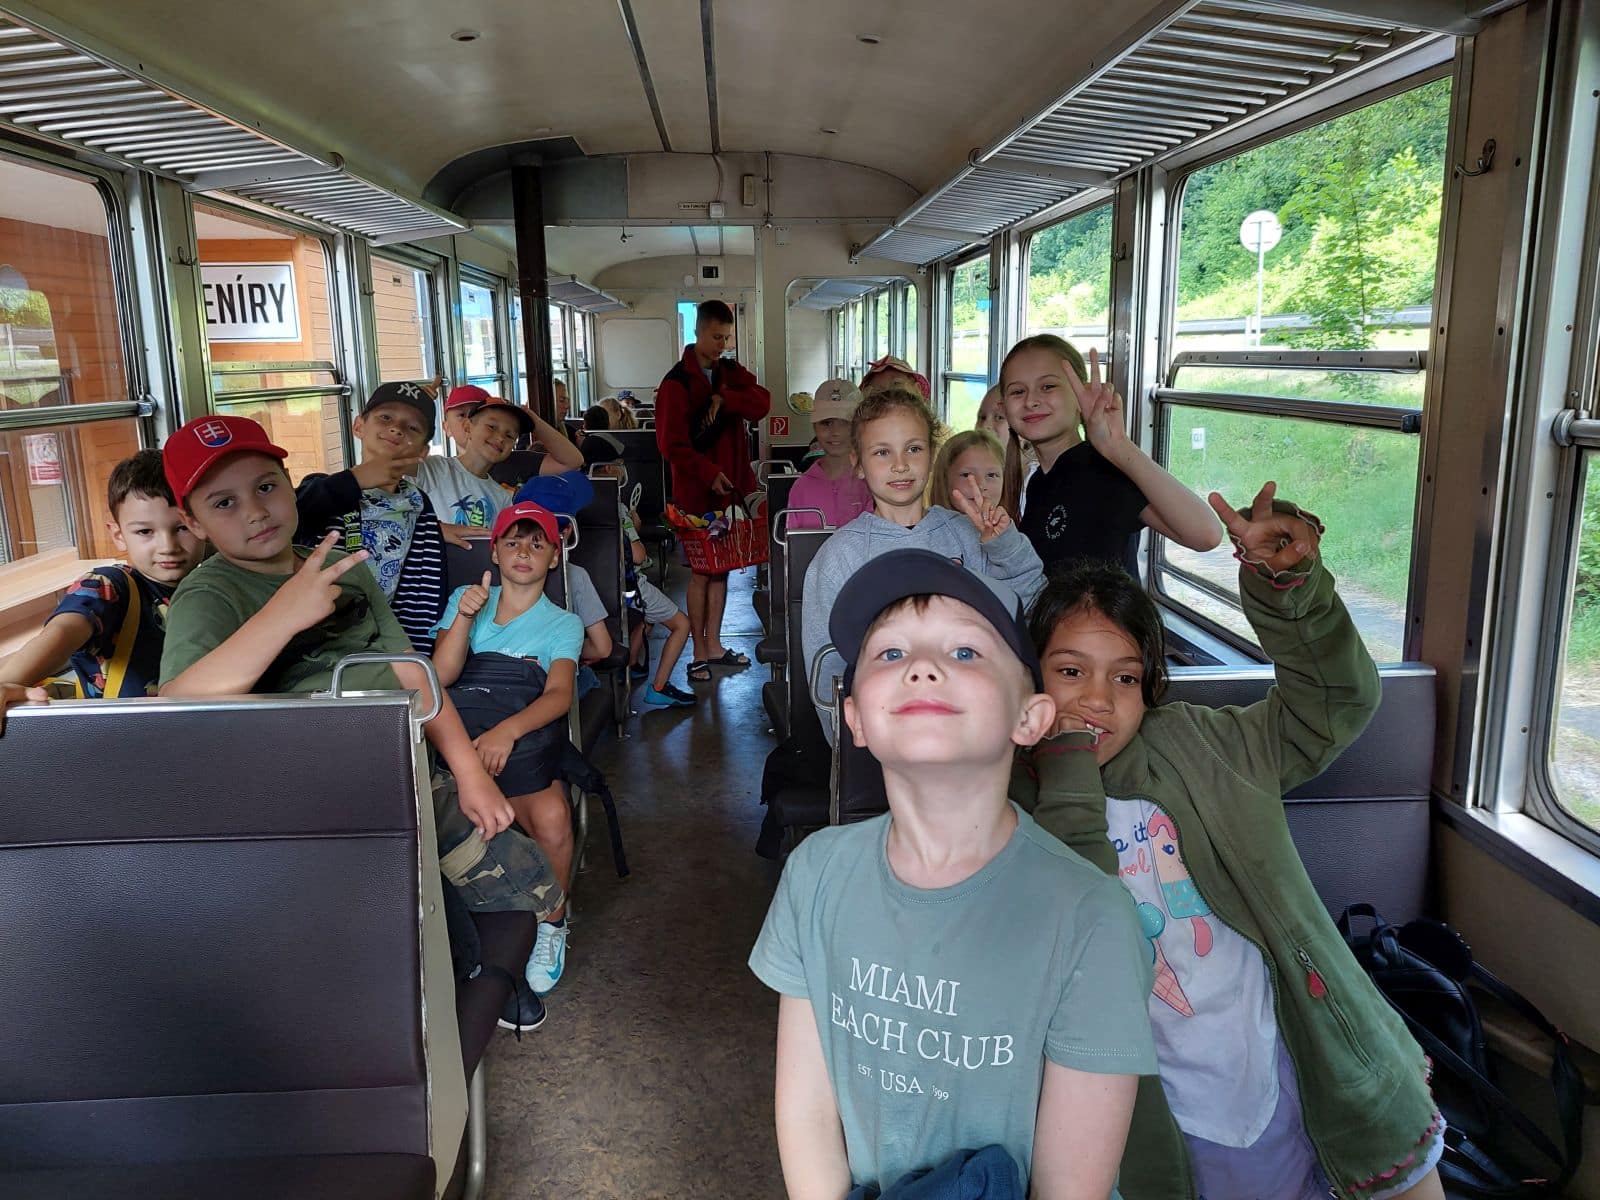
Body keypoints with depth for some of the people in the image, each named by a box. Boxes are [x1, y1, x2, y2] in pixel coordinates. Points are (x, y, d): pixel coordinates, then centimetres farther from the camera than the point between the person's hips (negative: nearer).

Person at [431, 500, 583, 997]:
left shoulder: (562, 624, 14)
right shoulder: (464, 599, 20)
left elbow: (560, 694, -6)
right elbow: (442, 675, 5)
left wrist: (508, 730, -26)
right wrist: (464, 616, -11)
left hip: (526, 738, -1)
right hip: (462, 731, 1)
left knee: (551, 817, -31)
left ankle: (551, 923, -3)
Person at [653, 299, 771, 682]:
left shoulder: (730, 372, 9)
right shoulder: (676, 383, -10)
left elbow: (762, 401, -6)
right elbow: (672, 444, -16)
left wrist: (724, 400, -19)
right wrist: (709, 474, -24)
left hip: (732, 486, 6)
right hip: (696, 491, -6)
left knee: (721, 568, 13)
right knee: (701, 572, 2)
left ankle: (714, 645, 24)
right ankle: (699, 653, 12)